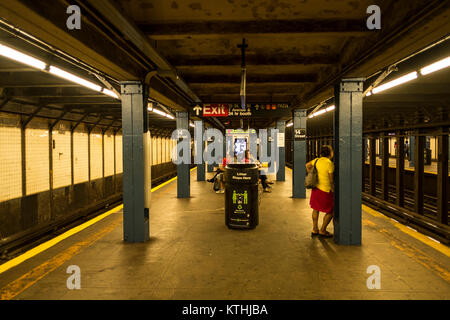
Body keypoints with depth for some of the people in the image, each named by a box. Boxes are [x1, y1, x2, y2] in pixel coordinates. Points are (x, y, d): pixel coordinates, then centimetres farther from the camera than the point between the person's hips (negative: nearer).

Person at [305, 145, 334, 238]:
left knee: (316, 209, 21)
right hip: (325, 190, -7)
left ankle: (315, 229, 30)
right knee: (331, 211, 10)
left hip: (316, 187, 8)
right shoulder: (330, 164, -19)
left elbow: (307, 165, 19)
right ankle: (322, 231, 16)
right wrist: (334, 192, -3)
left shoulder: (317, 160, 1)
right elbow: (331, 180, -15)